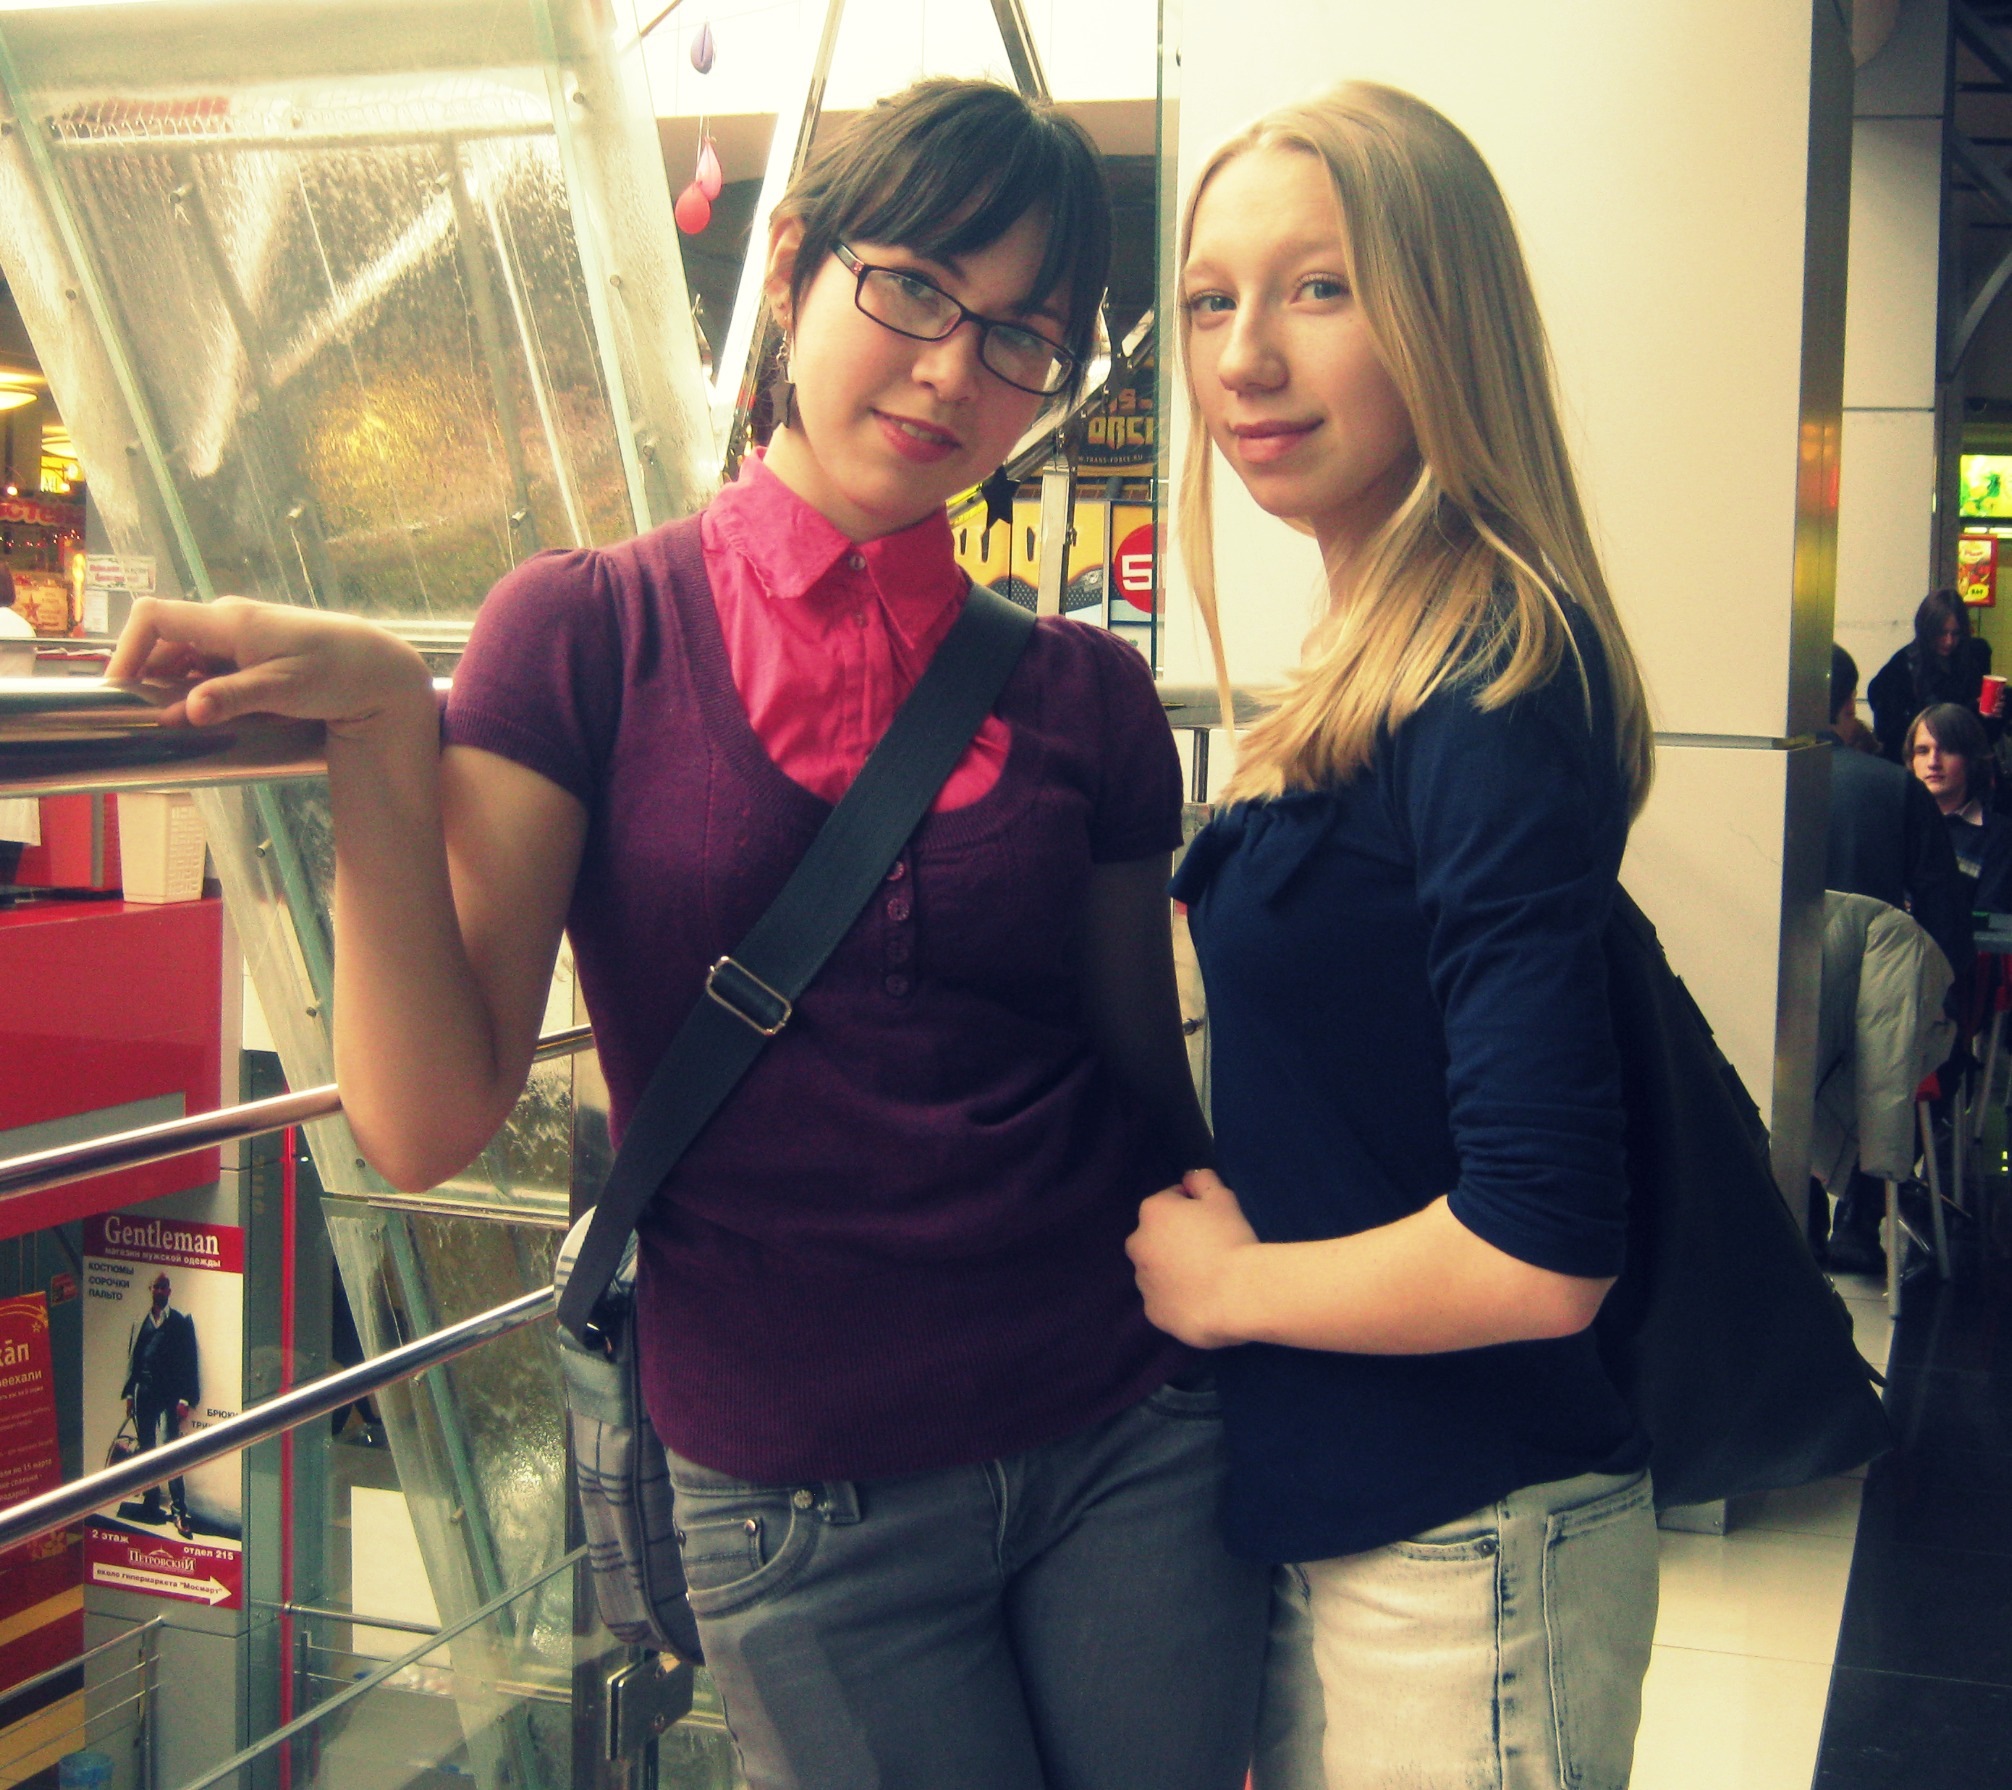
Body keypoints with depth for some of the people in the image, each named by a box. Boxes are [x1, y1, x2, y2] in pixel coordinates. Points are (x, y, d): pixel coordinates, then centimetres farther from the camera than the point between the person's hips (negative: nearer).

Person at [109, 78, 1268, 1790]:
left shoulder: (1084, 695, 2)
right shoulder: (596, 631, -6)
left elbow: (1150, 1086, 9)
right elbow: (427, 1121, -13)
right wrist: (380, 738, -24)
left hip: (1133, 1445, 3)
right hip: (808, 1503, -2)